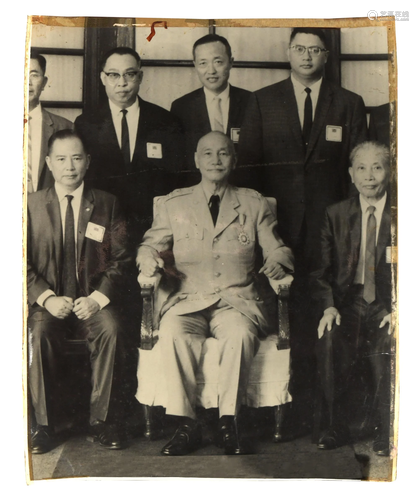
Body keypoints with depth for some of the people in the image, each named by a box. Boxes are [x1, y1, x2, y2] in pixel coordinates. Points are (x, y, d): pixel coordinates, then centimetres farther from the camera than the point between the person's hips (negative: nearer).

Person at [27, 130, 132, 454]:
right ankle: (44, 425, -17)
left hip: (93, 301, 0)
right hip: (49, 302, 0)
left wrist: (97, 298, -13)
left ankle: (103, 421, -16)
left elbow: (120, 260, 4)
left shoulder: (107, 205, 8)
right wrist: (47, 298, -13)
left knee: (111, 329, -30)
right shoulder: (33, 205, 8)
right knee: (40, 332, -31)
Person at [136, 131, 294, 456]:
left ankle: (229, 424, -22)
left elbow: (277, 250, 11)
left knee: (241, 332, -35)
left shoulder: (254, 204, 14)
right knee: (172, 331, -33)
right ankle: (187, 425, -22)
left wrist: (278, 263, -13)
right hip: (189, 301, 1)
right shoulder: (173, 204, 15)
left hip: (237, 301, 0)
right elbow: (151, 244, 16)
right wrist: (148, 259, -9)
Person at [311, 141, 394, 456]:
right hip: (348, 302, 2)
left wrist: (399, 310, -15)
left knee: (387, 345, -32)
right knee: (329, 339, -28)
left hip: (387, 304, -2)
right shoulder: (336, 215, 12)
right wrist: (328, 306, -8)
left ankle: (385, 432, -10)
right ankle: (337, 427, -10)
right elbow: (322, 270, 10)